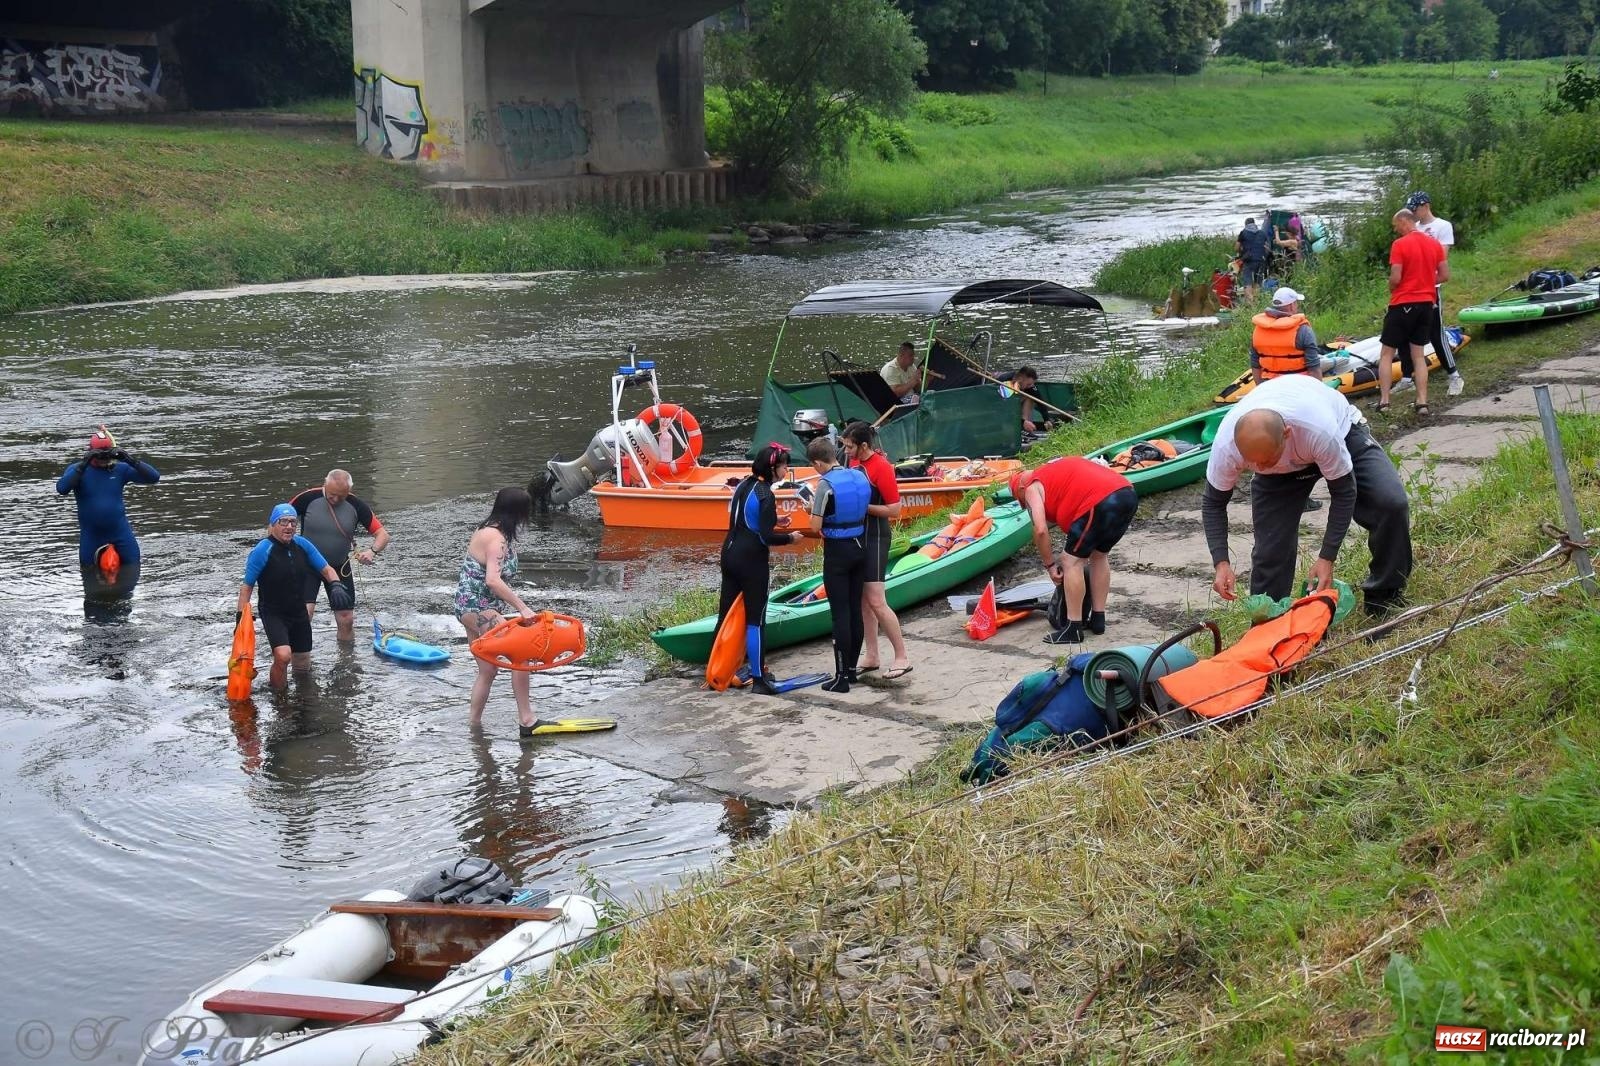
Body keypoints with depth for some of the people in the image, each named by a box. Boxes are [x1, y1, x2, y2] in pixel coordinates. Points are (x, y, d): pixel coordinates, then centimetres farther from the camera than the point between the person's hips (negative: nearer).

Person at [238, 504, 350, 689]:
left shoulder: (302, 545, -2)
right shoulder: (263, 550, -16)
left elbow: (327, 570, 3)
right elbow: (247, 586, -13)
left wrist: (336, 586, -18)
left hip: (299, 613, 6)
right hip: (272, 613, -6)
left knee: (303, 664, 14)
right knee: (283, 656, -28)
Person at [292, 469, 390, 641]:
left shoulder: (356, 505, -11)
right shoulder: (308, 498, -16)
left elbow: (383, 534, -9)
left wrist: (372, 551, -30)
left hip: (340, 567, 2)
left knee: (346, 619, 5)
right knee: (303, 613, -20)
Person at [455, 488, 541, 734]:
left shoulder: (486, 531, 13)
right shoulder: (497, 539, -18)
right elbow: (493, 581, -30)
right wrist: (522, 607, -30)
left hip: (471, 609, 11)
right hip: (478, 609, -11)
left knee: (488, 670, 15)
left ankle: (473, 723, 21)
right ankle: (526, 720, -15)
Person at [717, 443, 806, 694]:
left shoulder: (744, 485, 7)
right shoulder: (765, 495, -18)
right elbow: (767, 538, -20)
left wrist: (771, 524, 14)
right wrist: (790, 537, -4)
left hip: (730, 554, 8)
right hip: (751, 560, -8)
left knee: (725, 614, 12)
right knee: (755, 619, -1)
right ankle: (758, 679, 2)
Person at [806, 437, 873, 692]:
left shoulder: (826, 484, -18)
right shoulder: (860, 477, 3)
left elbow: (815, 526, -19)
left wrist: (813, 509, 1)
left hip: (837, 552, -7)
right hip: (860, 547, 7)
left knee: (840, 614, -3)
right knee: (855, 610, 12)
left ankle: (842, 677, -2)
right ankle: (852, 668, 20)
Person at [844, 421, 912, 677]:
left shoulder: (881, 467, -17)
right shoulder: (854, 463, 7)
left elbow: (894, 510, -17)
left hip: (875, 538, -8)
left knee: (875, 601, -10)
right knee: (862, 600, 10)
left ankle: (902, 657, -2)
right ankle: (871, 657, 18)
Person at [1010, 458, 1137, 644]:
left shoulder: (1032, 488, 12)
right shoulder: (1056, 469, 35)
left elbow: (1040, 530, -1)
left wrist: (1050, 564, 11)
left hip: (1101, 503, -8)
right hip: (1129, 494, 8)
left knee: (1071, 561, 3)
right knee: (1100, 555, 25)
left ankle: (1074, 629, 5)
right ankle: (1098, 620, 31)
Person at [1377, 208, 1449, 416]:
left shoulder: (1399, 244, -12)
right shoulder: (1434, 244, 6)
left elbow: (1395, 277, -16)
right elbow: (1444, 275, 7)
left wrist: (1391, 289, 4)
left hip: (1403, 304, -5)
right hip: (1427, 304, 5)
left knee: (1386, 353, 5)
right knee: (1418, 354, 11)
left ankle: (1384, 401, -1)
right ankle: (1422, 402, 4)